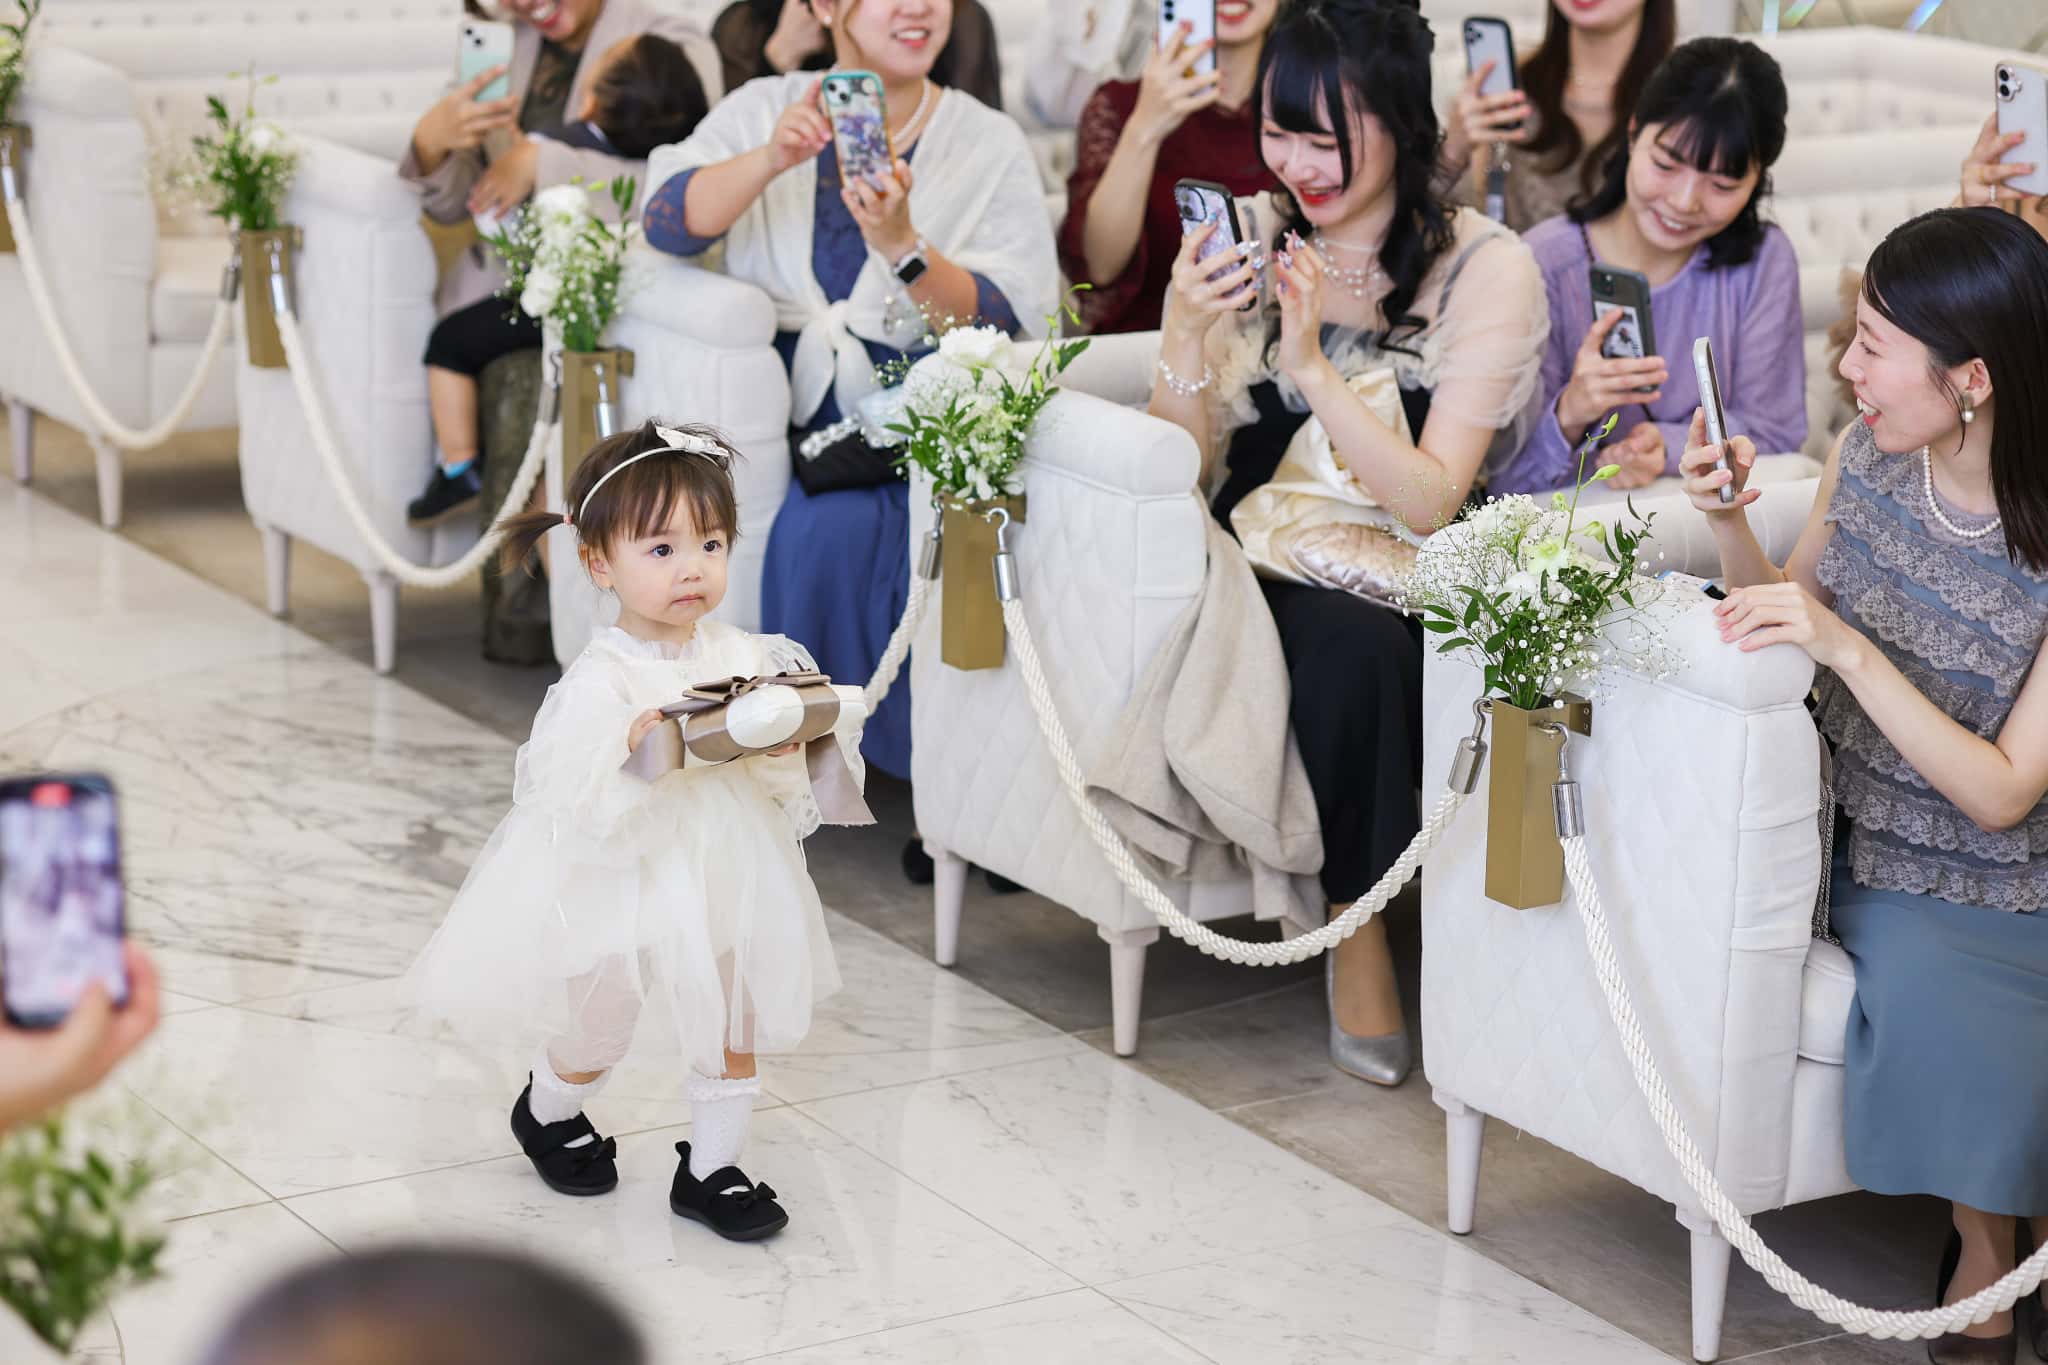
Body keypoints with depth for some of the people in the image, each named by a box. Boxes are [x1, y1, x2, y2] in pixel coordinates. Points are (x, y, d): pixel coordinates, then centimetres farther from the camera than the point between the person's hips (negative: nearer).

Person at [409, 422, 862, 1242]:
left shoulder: (743, 657, -7)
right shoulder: (598, 684, -22)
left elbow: (787, 791, -1)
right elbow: (578, 808, -27)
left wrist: (782, 757, -22)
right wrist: (634, 757, -39)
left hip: (724, 884, 4)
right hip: (622, 888, -4)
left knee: (731, 1027, 14)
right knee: (597, 1030, 17)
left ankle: (712, 1168, 33)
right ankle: (548, 1114, 48)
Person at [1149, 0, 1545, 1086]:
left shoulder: (1485, 267, -5)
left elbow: (1428, 500, -14)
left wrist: (1312, 365, -24)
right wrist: (1186, 334, -16)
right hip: (1260, 567, 1)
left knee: (1353, 640, -33)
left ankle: (1356, 926, -11)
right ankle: (1358, 920, -11)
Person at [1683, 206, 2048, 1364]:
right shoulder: (1867, 458, -2)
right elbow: (1784, 628, 10)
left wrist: (1846, 647, -26)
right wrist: (1732, 526, -8)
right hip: (1884, 862, 3)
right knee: (1928, 990, -25)